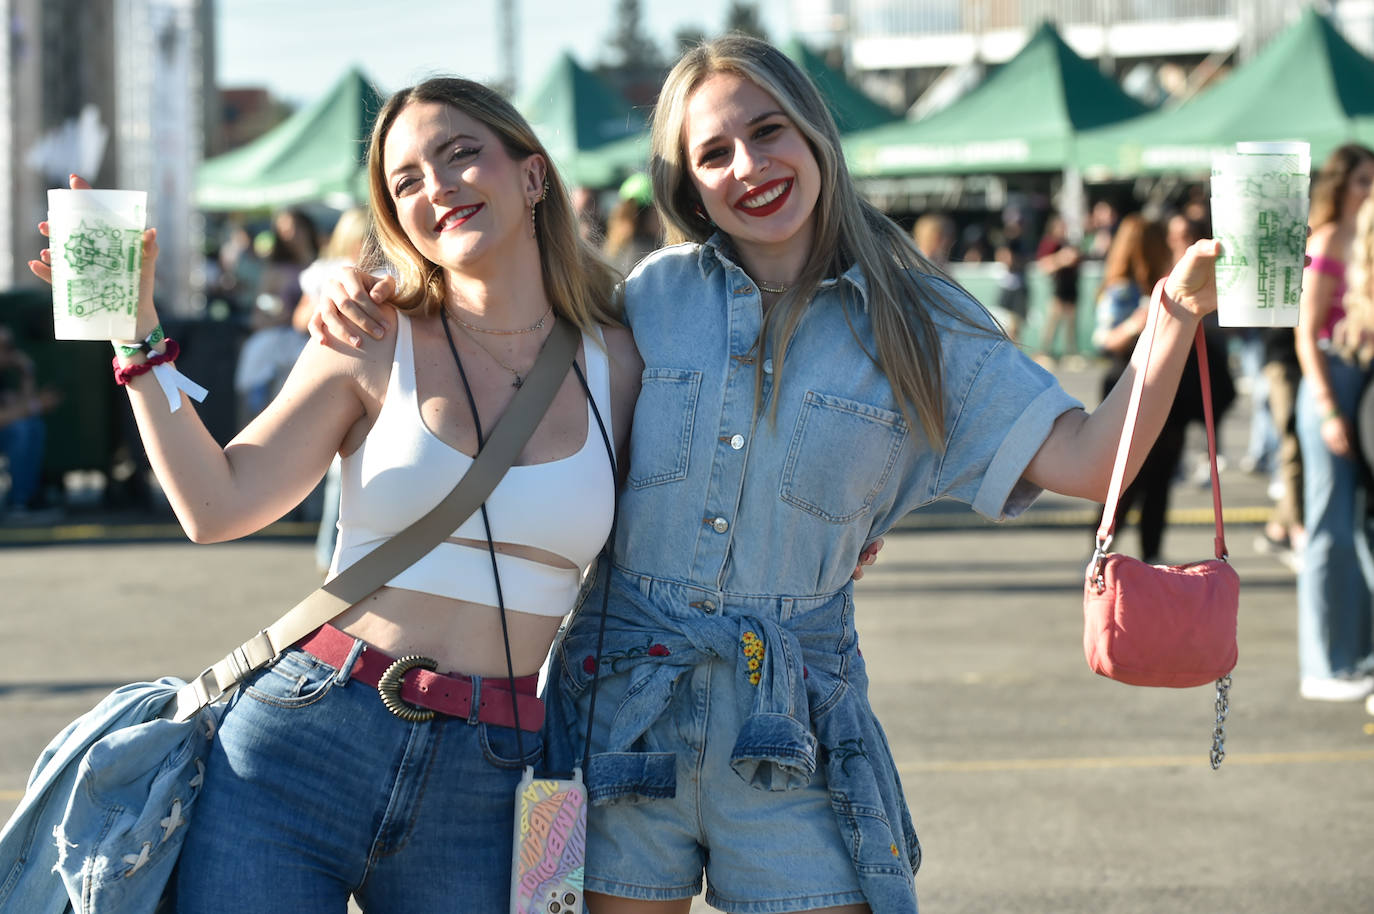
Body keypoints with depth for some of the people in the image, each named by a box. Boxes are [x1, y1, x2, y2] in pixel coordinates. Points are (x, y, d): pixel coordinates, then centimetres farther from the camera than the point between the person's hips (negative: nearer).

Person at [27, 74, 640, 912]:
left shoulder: (617, 363, 6)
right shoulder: (375, 345, 3)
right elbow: (218, 506, -5)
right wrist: (136, 323, -7)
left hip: (486, 795, 1)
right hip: (301, 754, -1)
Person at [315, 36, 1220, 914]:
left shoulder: (913, 325, 2)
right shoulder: (653, 296, 5)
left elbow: (1089, 462, -4)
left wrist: (1176, 316, -17)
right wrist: (364, 306, 0)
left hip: (789, 736, -1)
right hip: (621, 711, 1)